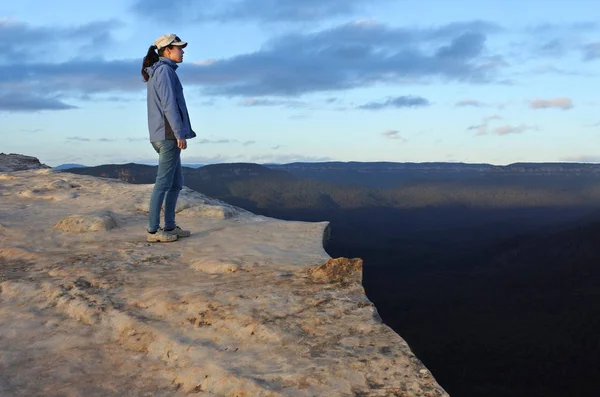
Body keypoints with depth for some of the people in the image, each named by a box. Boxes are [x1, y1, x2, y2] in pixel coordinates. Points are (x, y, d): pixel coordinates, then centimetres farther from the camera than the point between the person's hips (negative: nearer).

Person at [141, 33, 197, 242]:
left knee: (176, 183, 12)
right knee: (164, 182, -7)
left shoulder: (155, 73, 20)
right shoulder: (164, 71, -10)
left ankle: (169, 226, 15)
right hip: (169, 134, -10)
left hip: (164, 135, 10)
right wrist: (180, 134, -19)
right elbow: (169, 104, -18)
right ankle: (153, 230, -3)